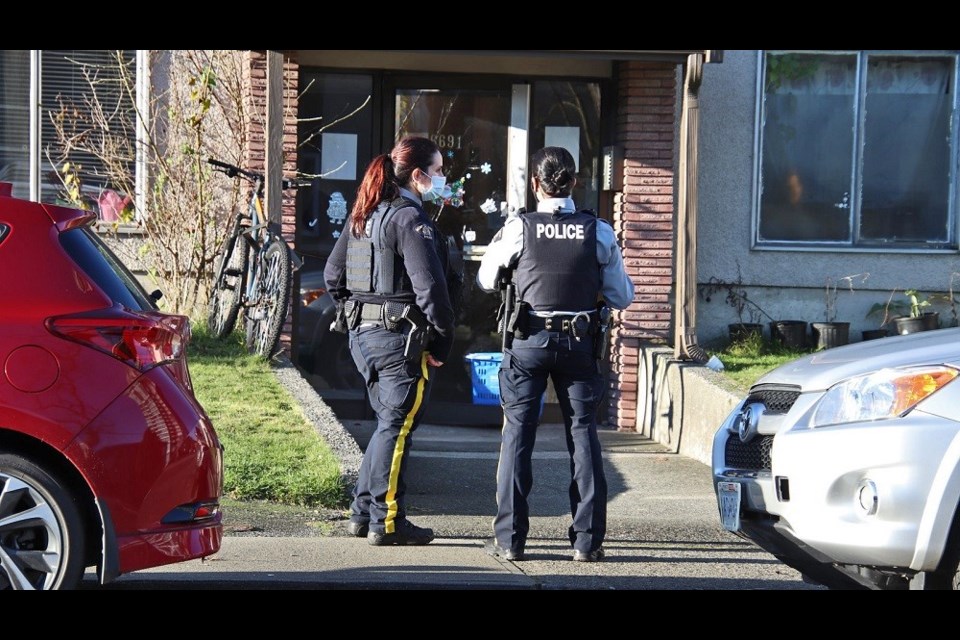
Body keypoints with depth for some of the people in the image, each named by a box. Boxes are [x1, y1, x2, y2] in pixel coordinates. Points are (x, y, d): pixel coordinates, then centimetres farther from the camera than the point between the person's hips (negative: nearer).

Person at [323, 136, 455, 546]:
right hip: (400, 336, -9)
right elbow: (428, 285, -20)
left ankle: (363, 512, 21)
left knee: (389, 423, 18)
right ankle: (387, 522, 2)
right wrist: (443, 341, -13)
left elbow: (333, 274, 16)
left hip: (362, 334, 9)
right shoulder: (409, 218, -14)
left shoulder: (363, 215, 13)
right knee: (397, 427, -1)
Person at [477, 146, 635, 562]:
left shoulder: (519, 228, -8)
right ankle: (587, 540, 8)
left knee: (518, 432, 5)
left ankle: (509, 538, 5)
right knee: (583, 433, 8)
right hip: (581, 344, 1)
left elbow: (487, 281, 7)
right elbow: (622, 296, 3)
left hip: (528, 341, -1)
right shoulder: (599, 232, -4)